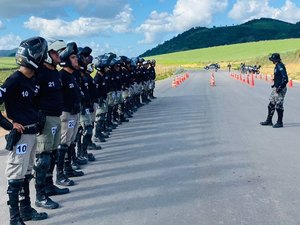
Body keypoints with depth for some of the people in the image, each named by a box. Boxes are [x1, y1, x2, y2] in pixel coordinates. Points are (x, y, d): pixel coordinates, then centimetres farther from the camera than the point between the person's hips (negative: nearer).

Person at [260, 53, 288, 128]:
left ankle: (280, 123, 7)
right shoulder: (277, 66, 13)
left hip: (280, 89, -10)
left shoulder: (280, 66, -17)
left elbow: (285, 79, -23)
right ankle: (269, 121, 22)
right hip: (276, 88, 10)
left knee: (279, 106, -3)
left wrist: (280, 87, -24)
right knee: (271, 105, 14)